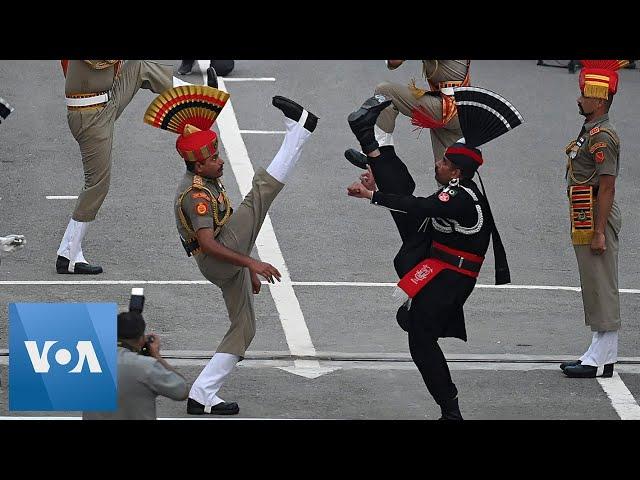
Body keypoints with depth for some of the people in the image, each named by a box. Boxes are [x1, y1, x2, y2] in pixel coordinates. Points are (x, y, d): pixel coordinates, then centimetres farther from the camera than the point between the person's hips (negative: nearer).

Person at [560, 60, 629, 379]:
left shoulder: (603, 137, -16)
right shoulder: (589, 132, 15)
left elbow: (607, 187, -20)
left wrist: (599, 232, -22)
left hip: (596, 219, -11)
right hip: (584, 221, 11)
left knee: (602, 288, -7)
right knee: (594, 288, 14)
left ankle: (602, 361, -5)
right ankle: (600, 354, 20)